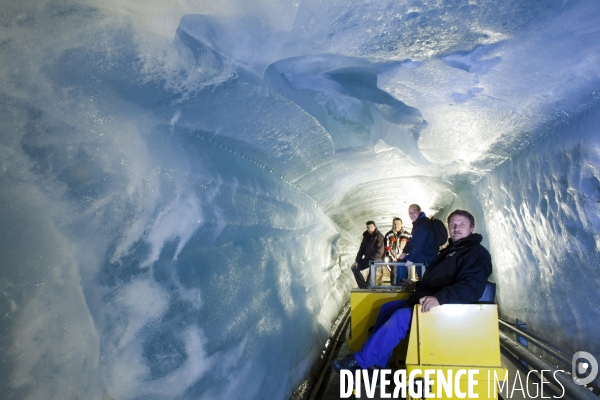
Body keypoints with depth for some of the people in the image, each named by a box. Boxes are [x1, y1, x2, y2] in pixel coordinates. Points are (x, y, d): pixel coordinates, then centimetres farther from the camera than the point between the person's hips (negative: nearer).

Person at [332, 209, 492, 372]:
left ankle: (359, 361, -19)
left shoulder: (477, 253, -10)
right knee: (387, 308, 11)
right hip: (426, 300, 11)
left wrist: (440, 298, -40)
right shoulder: (450, 250, 21)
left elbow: (471, 287, -27)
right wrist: (418, 286, 27)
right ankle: (376, 365, 10)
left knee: (400, 317, -26)